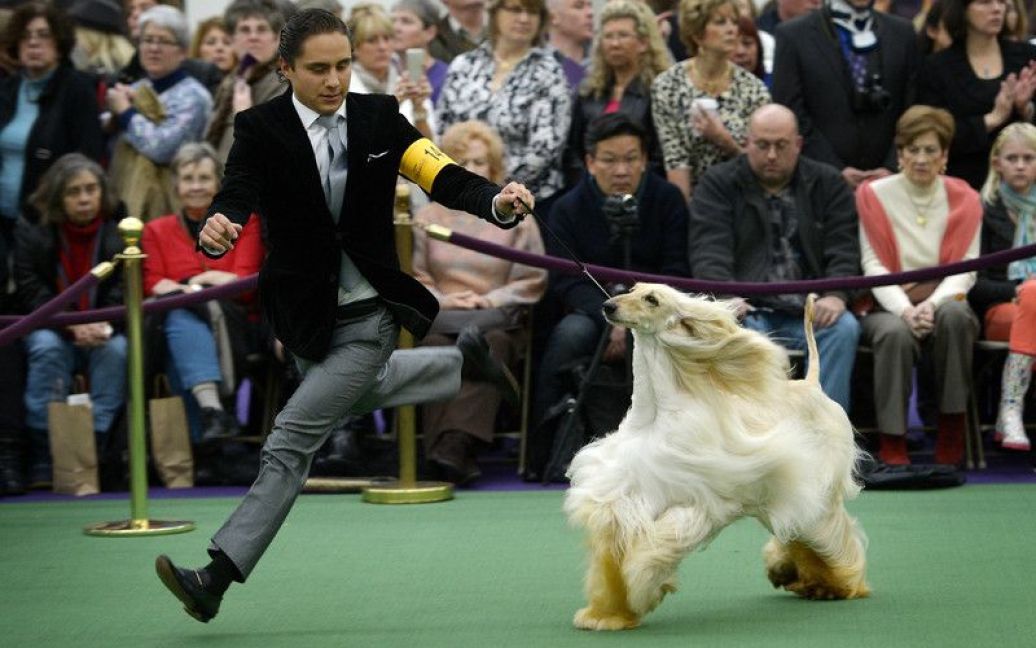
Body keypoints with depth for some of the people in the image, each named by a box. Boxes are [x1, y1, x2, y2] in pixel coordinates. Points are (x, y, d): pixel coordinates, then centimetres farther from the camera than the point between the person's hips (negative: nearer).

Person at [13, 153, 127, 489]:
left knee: (117, 348, -30)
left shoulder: (120, 232, 0)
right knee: (47, 348, -32)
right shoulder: (31, 232, -3)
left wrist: (105, 326, -26)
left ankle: (95, 444, -28)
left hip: (102, 333, 1)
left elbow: (125, 292, -6)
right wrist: (72, 327, -24)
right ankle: (41, 458, -31)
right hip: (50, 328, -1)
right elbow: (31, 293, -10)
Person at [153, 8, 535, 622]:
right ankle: (467, 366, 57)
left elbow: (444, 177, -11)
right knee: (354, 391, 31)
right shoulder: (261, 128, -9)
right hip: (306, 313, 3)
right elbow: (238, 195, -23)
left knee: (292, 440, -11)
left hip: (368, 314, -3)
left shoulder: (379, 117, -6)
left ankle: (219, 576, -10)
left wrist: (498, 201, -32)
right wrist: (219, 228, -48)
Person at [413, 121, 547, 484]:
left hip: (497, 319, -1)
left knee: (492, 344, -38)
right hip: (440, 319, 1)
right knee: (435, 347, -36)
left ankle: (455, 444, -52)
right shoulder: (427, 217, 21)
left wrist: (489, 299, -7)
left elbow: (532, 281, 9)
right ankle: (457, 455, -47)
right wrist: (441, 300, -6)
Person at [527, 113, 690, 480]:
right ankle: (541, 453, -28)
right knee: (570, 334, -33)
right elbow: (567, 282, -6)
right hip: (593, 310, 0)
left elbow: (675, 274, -1)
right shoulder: (568, 208, 1)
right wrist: (612, 320, -23)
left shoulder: (667, 200, 2)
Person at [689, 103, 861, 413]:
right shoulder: (717, 183, 9)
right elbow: (709, 253, -4)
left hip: (810, 313, 2)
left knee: (845, 328, -28)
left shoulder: (828, 183, 15)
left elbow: (843, 250, 5)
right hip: (748, 309, -2)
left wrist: (835, 295, -15)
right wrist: (726, 297, -23)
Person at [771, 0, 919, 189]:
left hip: (886, 178, 2)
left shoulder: (903, 32, 10)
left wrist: (891, 168, -5)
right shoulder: (794, 35, 1)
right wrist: (837, 171, -10)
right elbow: (792, 117, -3)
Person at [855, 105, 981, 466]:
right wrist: (904, 309, -21)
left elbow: (965, 269, 0)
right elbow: (874, 266, -4)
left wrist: (933, 304, -20)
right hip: (888, 306, -1)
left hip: (943, 303, 1)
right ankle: (892, 445, -29)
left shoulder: (963, 200, 7)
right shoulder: (875, 196, 4)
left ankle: (951, 434, -27)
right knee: (896, 333, -36)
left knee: (954, 315, -35)